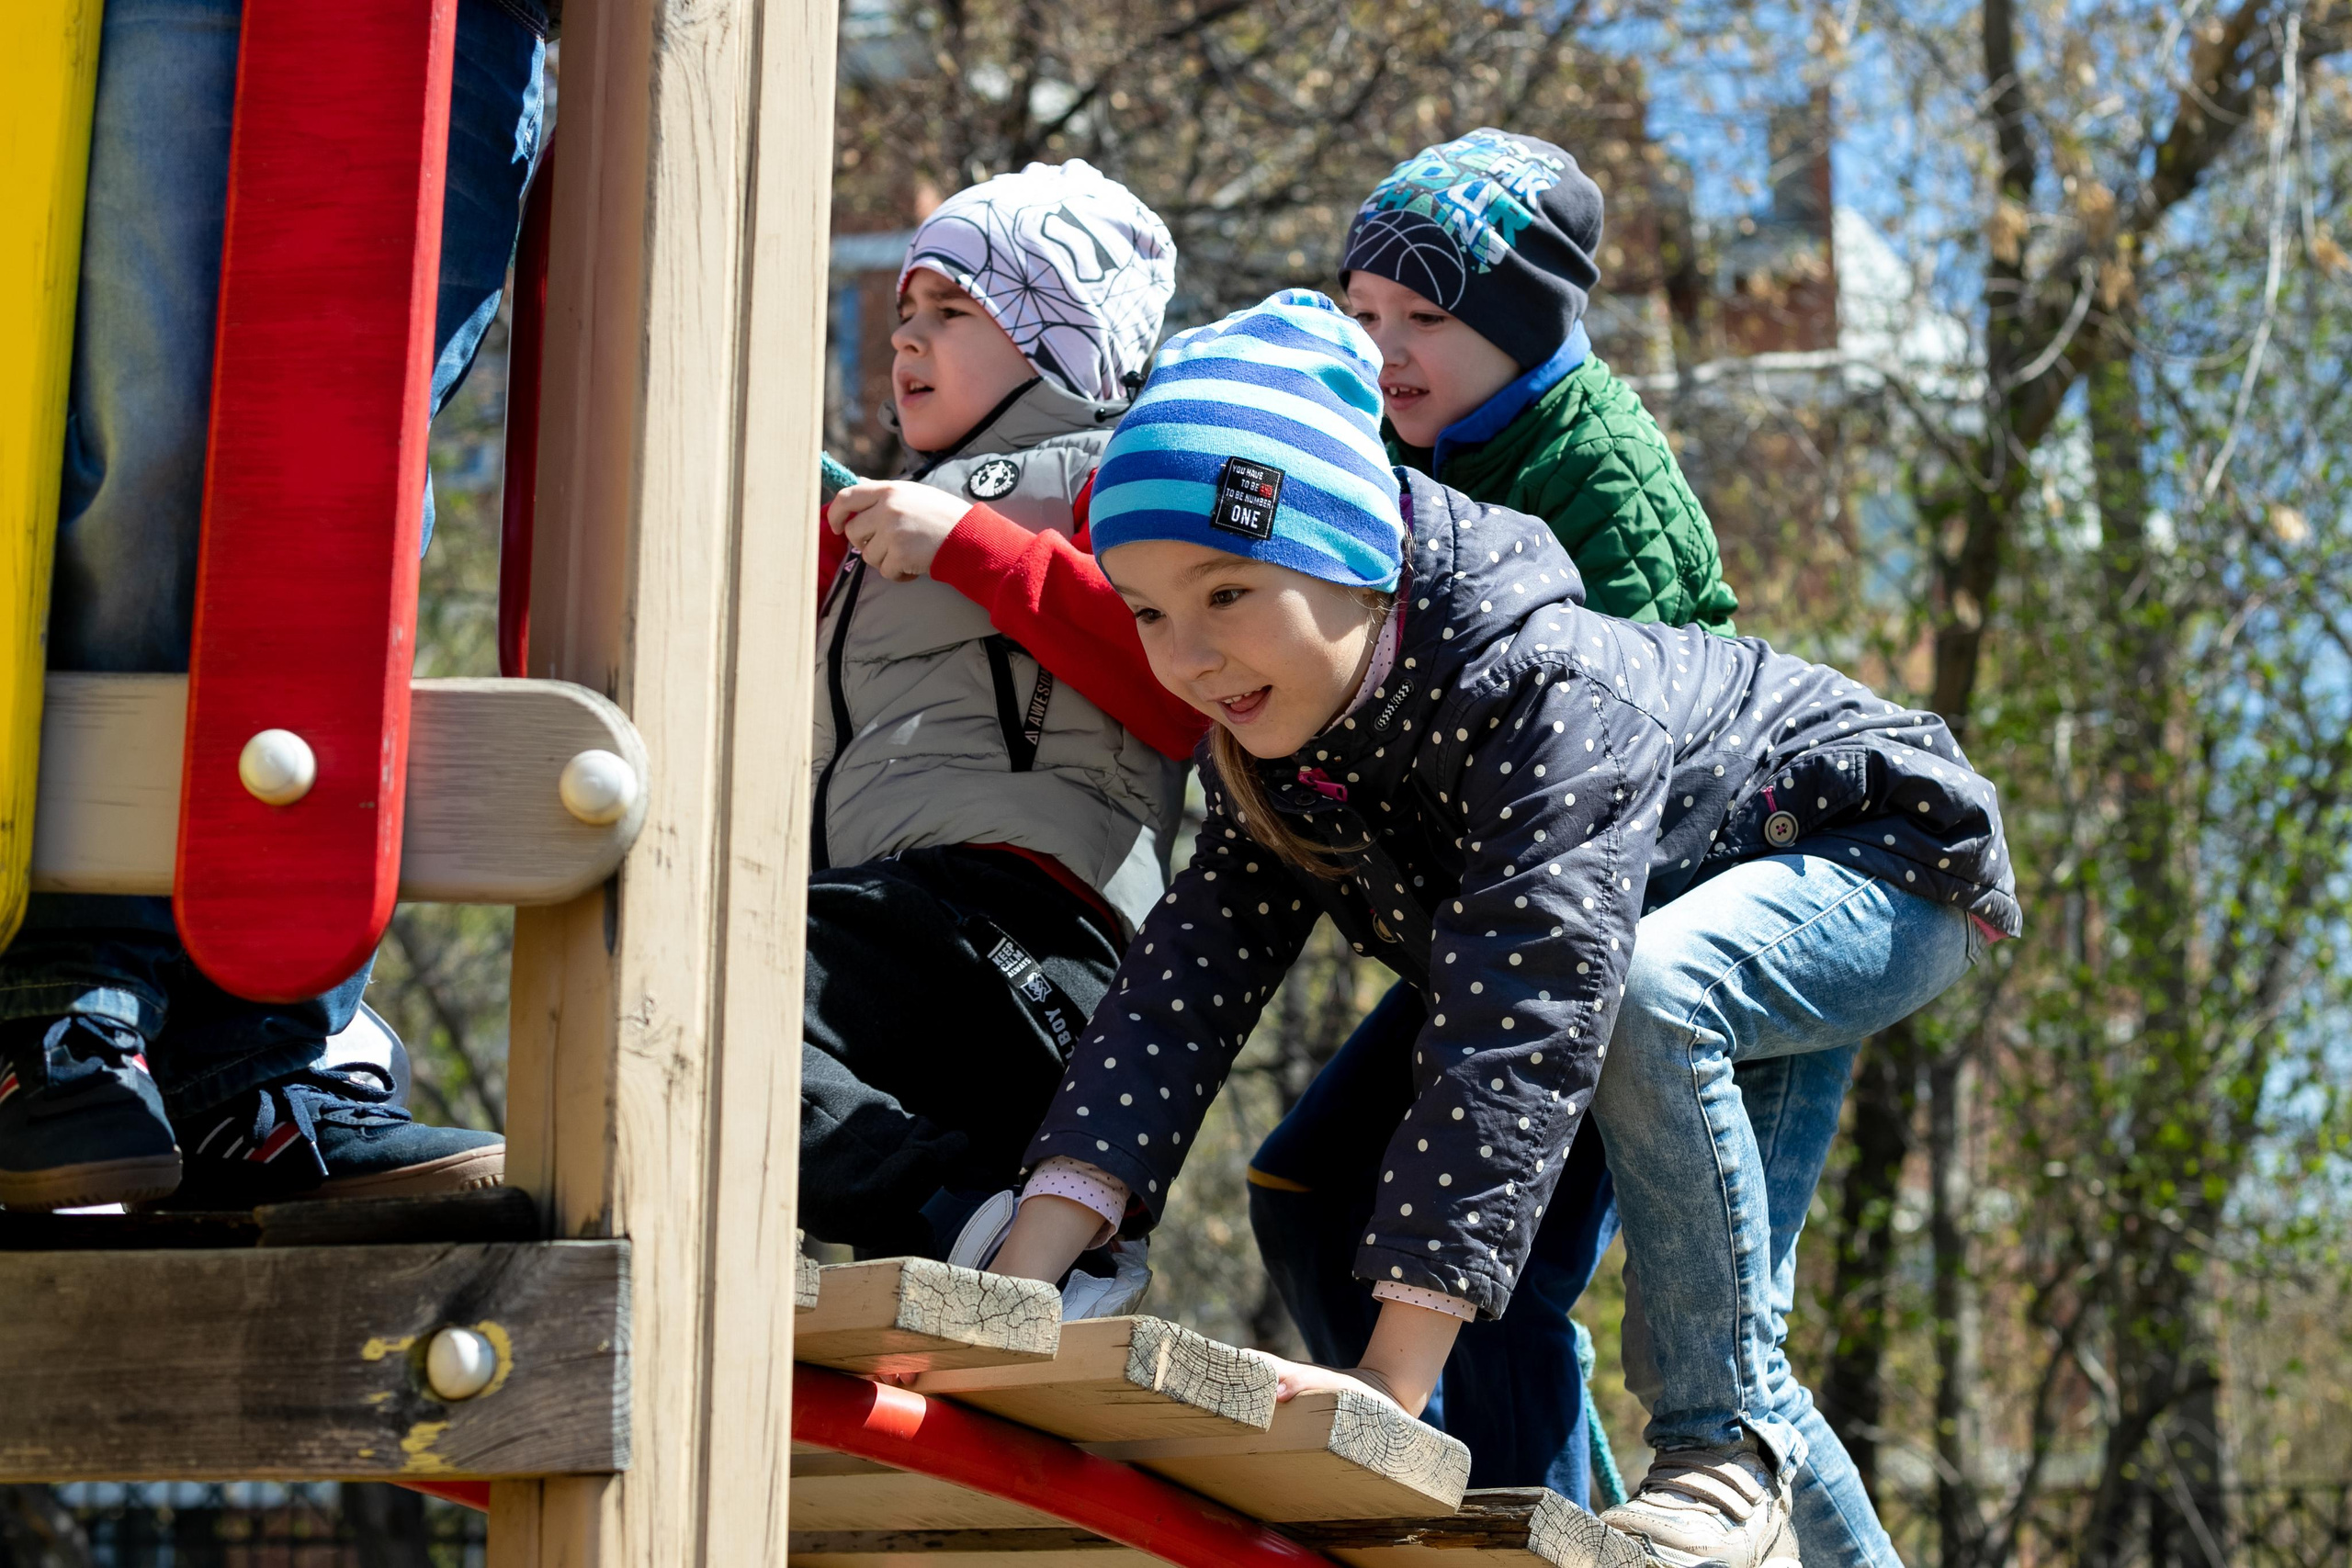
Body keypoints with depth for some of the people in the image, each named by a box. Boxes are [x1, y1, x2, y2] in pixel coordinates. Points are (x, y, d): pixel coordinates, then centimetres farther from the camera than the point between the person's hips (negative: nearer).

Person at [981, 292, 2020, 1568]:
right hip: (1694, 898, 9)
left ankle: (1731, 1442, -21)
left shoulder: (1535, 687, -39)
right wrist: (1015, 1293, -36)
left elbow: (1517, 1026, -47)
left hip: (1878, 854, -9)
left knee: (1642, 994, -38)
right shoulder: (1271, 740, -15)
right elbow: (1185, 984, -22)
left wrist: (1392, 1381, -53)